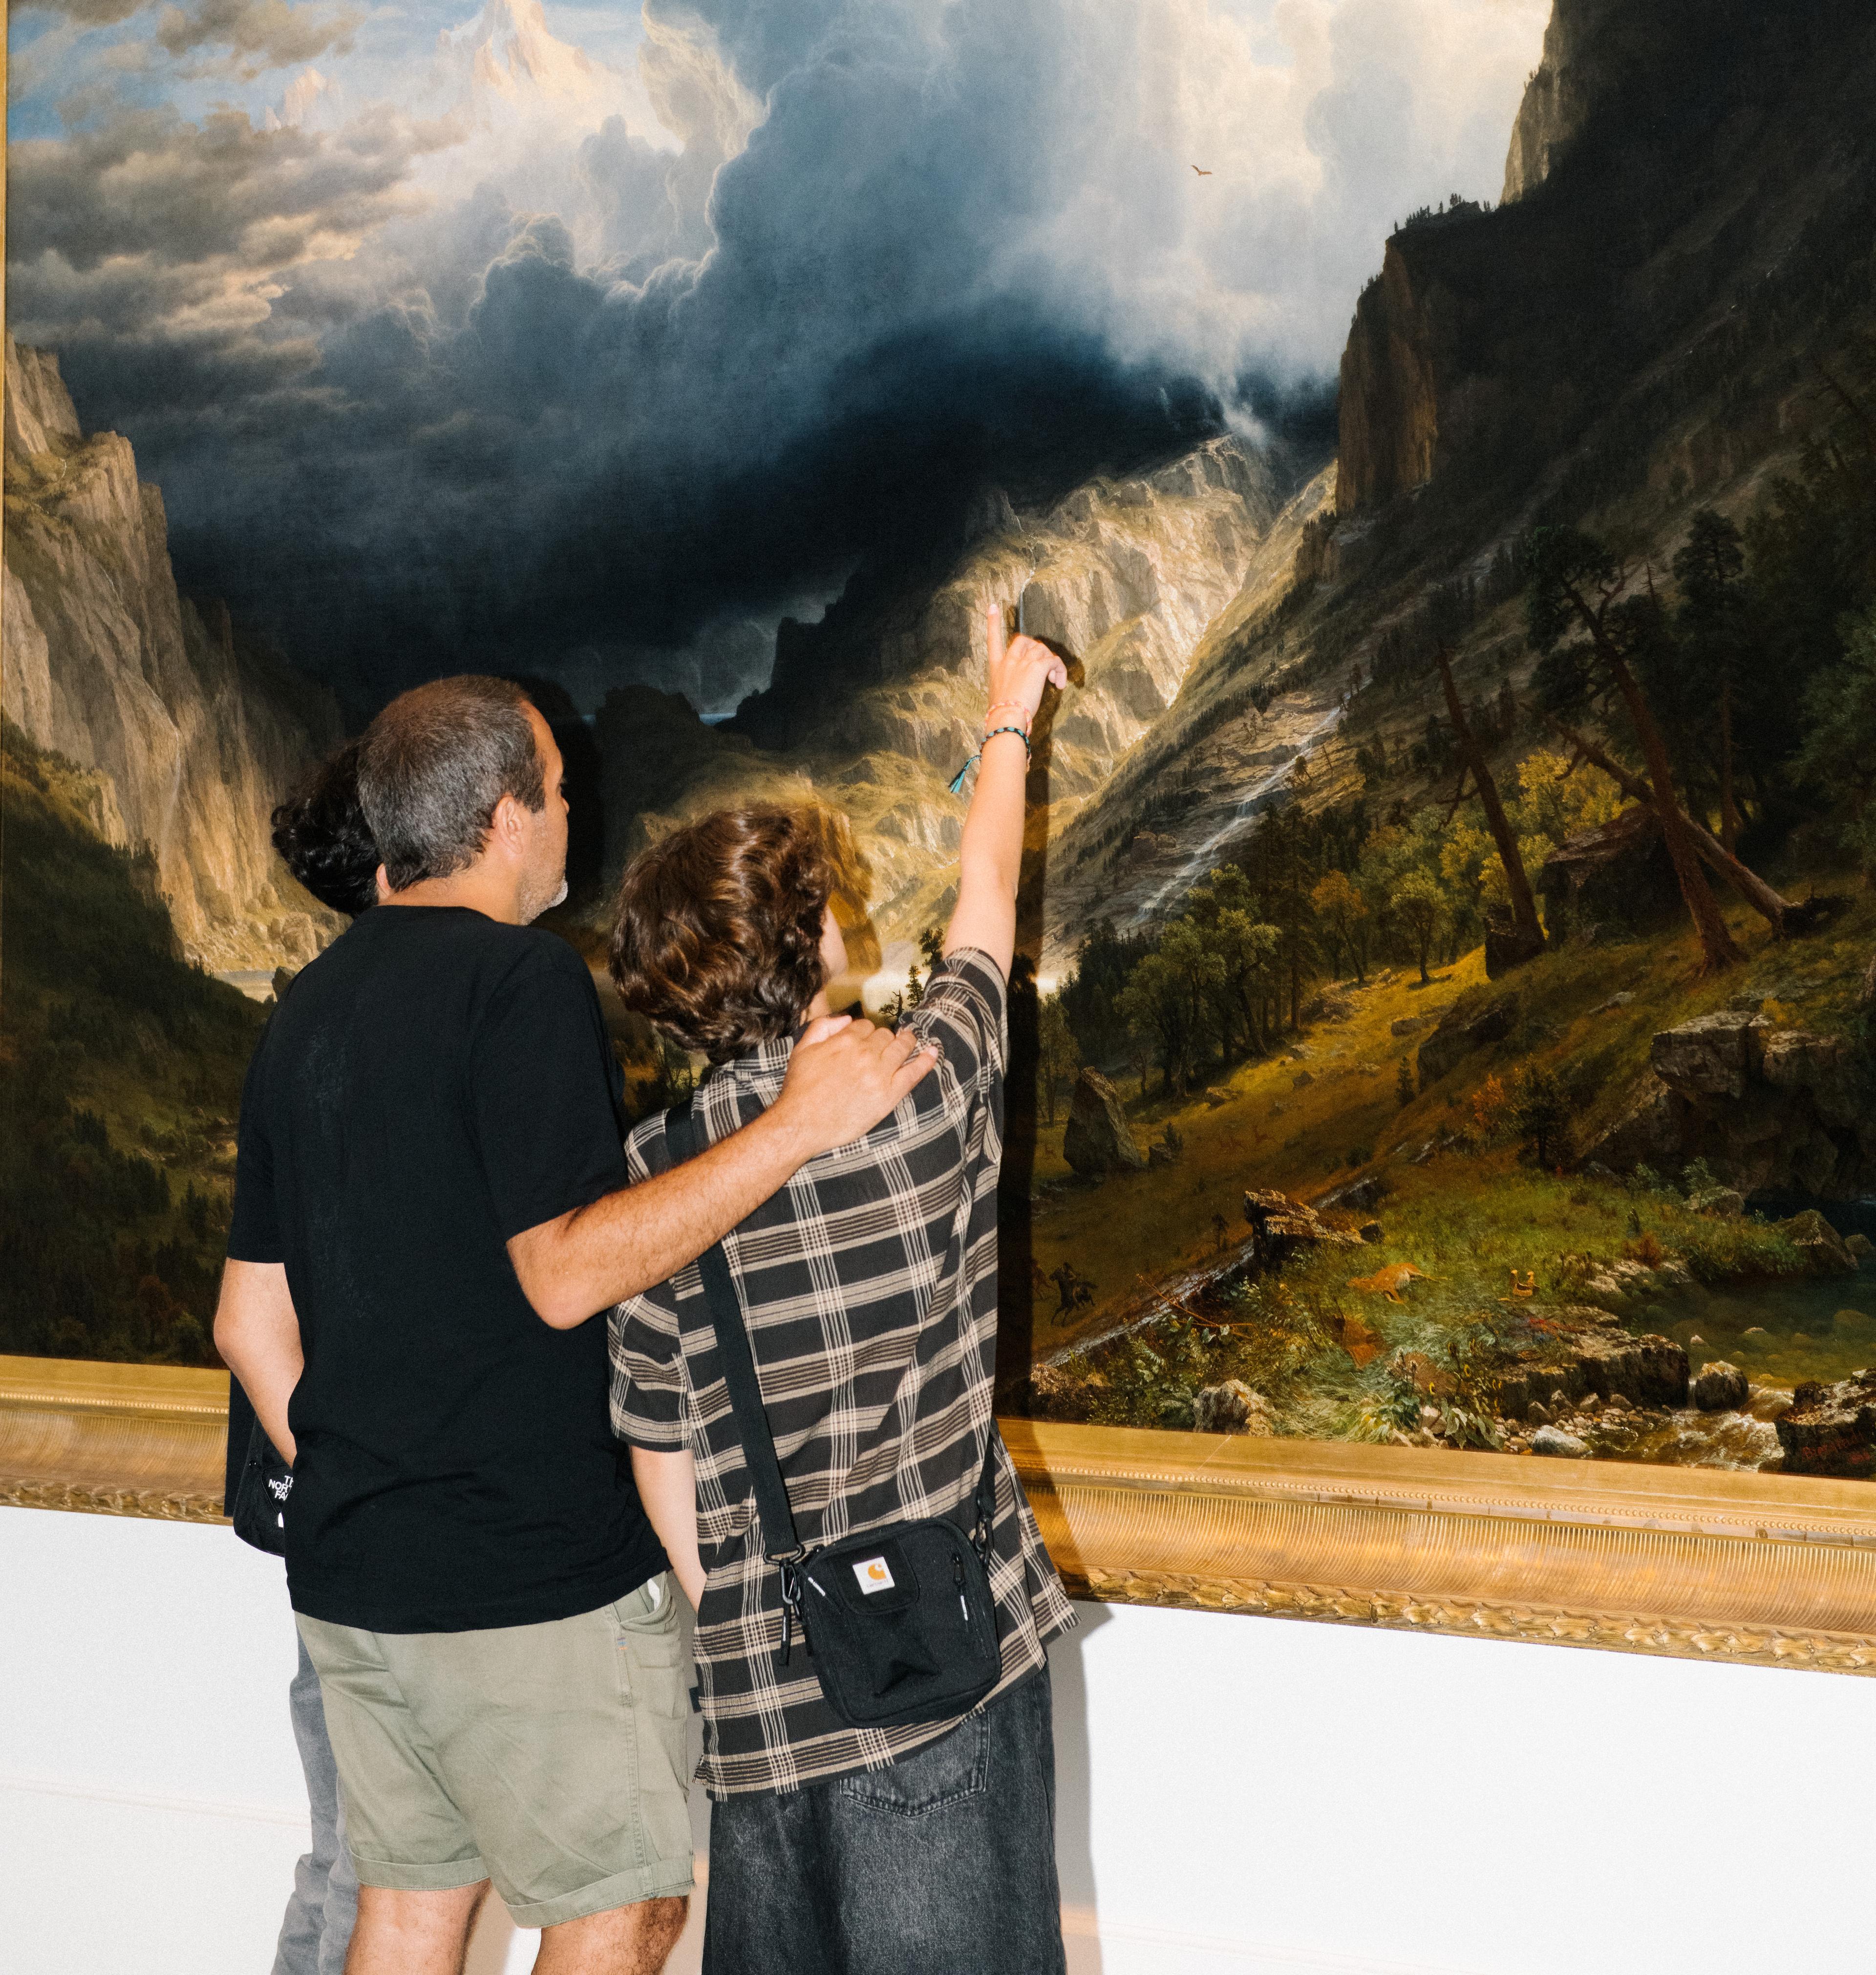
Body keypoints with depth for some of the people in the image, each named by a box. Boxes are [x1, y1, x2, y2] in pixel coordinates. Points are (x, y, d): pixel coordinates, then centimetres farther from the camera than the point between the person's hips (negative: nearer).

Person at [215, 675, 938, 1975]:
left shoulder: (307, 1013, 10)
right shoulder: (524, 980, -15)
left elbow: (249, 1323, 12)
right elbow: (565, 1274, -22)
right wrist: (802, 1125, -23)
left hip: (350, 1574, 8)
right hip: (534, 1575, -8)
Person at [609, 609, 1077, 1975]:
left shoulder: (652, 1179, -5)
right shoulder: (928, 1095, -11)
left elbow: (662, 1468, 2)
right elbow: (989, 895, 9)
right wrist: (1008, 721, 26)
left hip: (761, 1698, 3)